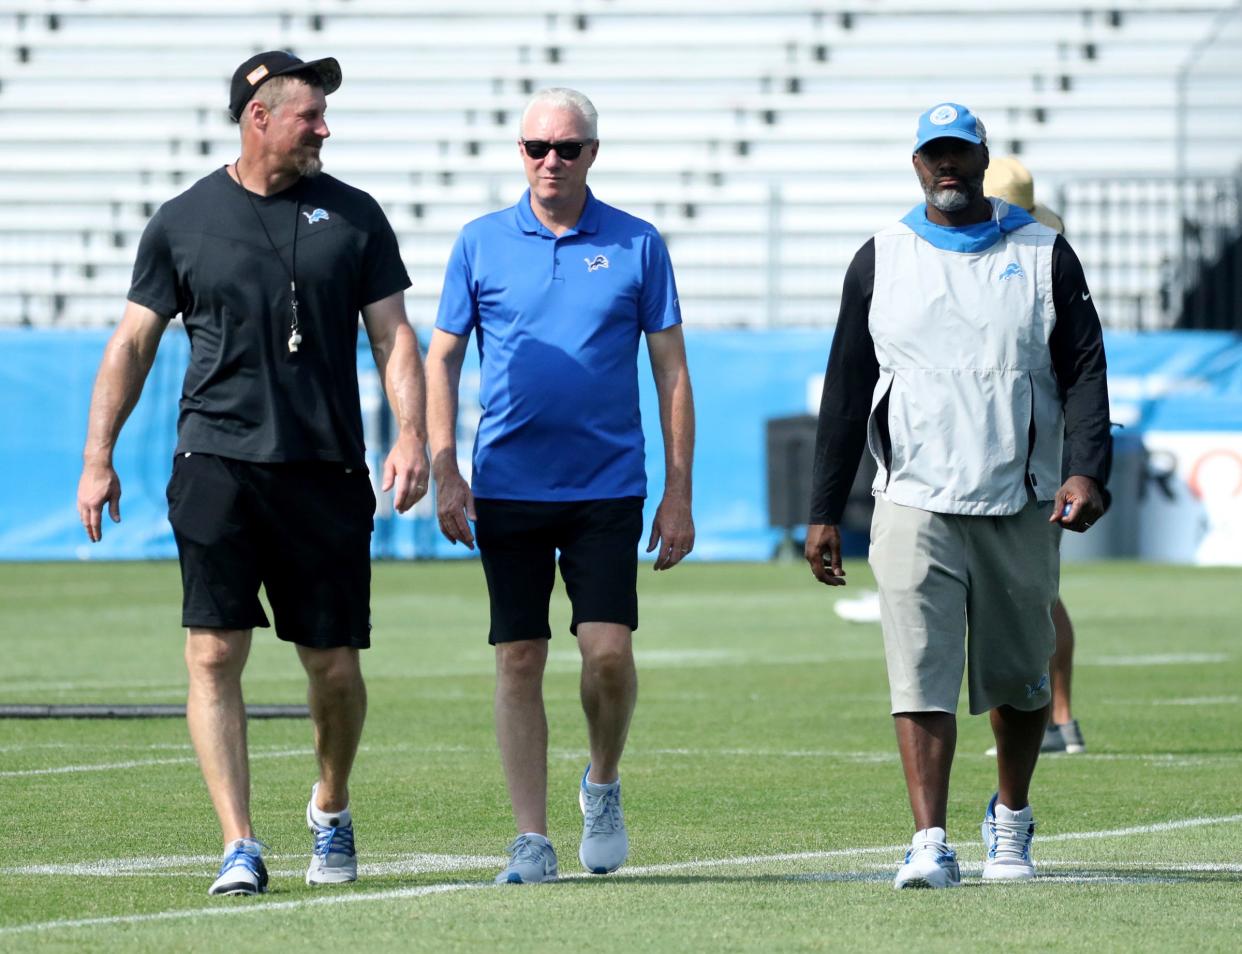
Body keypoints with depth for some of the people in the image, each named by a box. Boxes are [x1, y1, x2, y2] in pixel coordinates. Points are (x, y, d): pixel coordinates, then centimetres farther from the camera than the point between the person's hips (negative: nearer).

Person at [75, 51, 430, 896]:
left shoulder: (353, 216, 8)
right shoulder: (184, 221, 5)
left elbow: (392, 334, 7)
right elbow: (133, 344, 10)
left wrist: (411, 436, -7)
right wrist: (98, 460, 4)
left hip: (326, 471, 1)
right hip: (217, 467, -1)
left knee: (334, 667, 4)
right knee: (215, 655, -10)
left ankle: (332, 810, 30)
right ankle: (240, 848, -10)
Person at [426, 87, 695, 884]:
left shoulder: (637, 245, 3)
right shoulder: (482, 243, 5)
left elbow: (672, 371, 5)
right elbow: (443, 360, 9)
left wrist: (679, 494, 0)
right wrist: (444, 470, -2)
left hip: (608, 488, -1)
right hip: (507, 486, 1)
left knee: (609, 653, -9)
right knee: (519, 661, 0)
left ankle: (603, 784, 18)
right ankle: (532, 840, 5)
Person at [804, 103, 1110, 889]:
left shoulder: (1045, 254, 6)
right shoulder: (880, 261, 8)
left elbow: (1084, 371, 1)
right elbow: (846, 391, 10)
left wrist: (1087, 471, -15)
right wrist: (825, 513, 5)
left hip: (1020, 510, 0)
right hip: (915, 505, 0)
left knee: (1019, 679, 9)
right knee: (921, 675, -12)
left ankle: (1011, 820, 30)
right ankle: (930, 845, -17)